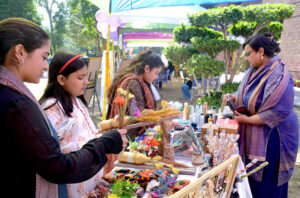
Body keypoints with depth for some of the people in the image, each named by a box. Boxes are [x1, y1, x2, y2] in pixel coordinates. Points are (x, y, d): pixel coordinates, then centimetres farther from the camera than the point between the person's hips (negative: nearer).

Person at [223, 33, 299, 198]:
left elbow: (279, 113, -25)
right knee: (252, 177, 20)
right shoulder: (255, 70, 3)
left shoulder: (279, 76, -23)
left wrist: (247, 119, -20)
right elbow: (246, 95, 17)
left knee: (266, 184, 8)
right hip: (252, 135, 8)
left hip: (271, 138, -7)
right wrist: (233, 97, -4)